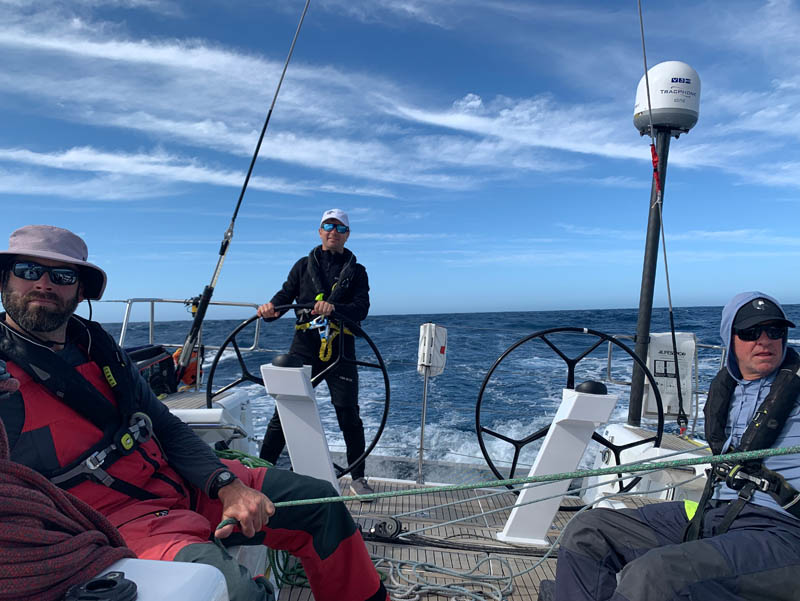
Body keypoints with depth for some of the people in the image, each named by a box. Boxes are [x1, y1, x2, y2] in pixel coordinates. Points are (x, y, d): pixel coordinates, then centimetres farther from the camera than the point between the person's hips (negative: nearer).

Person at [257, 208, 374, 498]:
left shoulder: (356, 271, 10)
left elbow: (361, 308, -5)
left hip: (340, 349, -1)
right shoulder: (304, 265, 15)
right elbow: (285, 295, 5)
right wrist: (272, 307, -19)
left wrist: (333, 308, -26)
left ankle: (358, 477, 16)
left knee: (348, 414, 1)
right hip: (304, 346, 1)